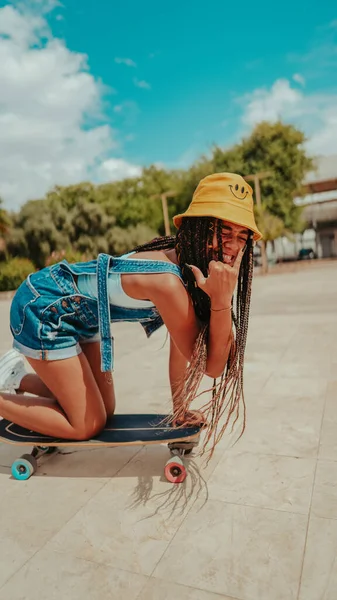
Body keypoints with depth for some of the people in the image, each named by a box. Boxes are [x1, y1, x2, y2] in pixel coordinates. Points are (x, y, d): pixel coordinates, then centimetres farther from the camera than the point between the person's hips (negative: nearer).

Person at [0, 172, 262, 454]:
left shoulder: (187, 263, -5)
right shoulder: (167, 282, -34)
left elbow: (180, 347, 0)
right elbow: (211, 365, -25)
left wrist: (180, 408, 3)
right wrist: (221, 300, -37)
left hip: (76, 312, 9)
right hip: (42, 307, -9)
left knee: (106, 410, 14)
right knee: (87, 425, -4)